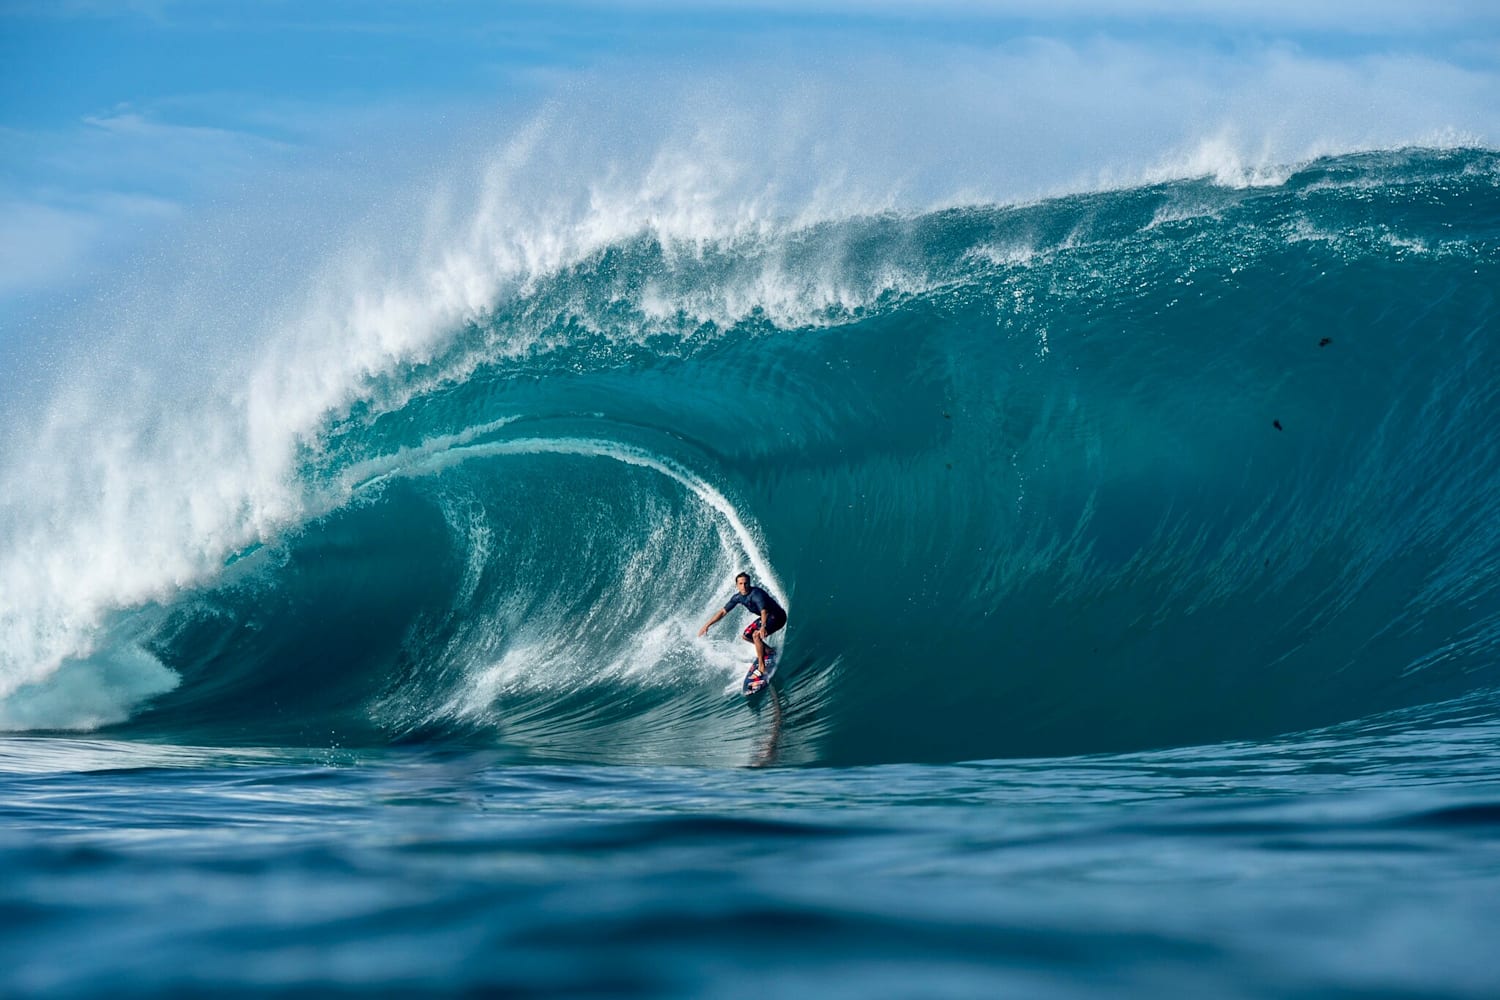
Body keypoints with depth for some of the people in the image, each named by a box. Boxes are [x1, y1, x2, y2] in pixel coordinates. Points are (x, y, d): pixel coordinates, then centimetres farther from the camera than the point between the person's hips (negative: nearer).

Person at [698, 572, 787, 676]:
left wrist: (763, 627, -64)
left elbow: (764, 612, -46)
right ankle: (769, 651, 27)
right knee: (746, 636, 11)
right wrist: (707, 625, -2)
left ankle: (762, 667, -23)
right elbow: (723, 612, 2)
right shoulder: (738, 597, -6)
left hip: (777, 616, -9)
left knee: (756, 635, -27)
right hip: (767, 617, 9)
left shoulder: (756, 594, -30)